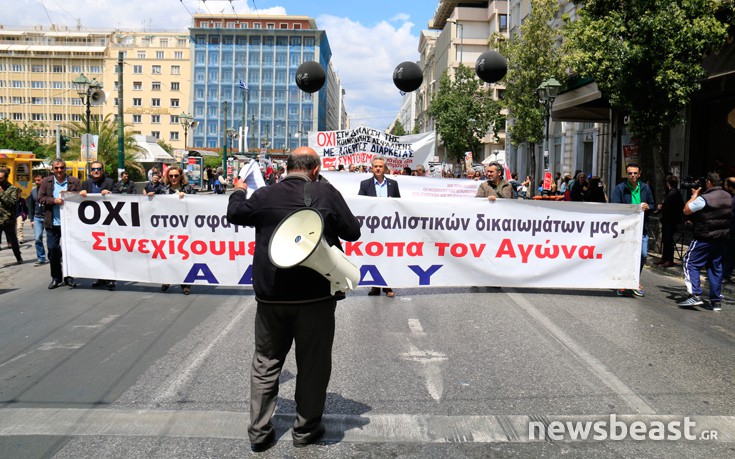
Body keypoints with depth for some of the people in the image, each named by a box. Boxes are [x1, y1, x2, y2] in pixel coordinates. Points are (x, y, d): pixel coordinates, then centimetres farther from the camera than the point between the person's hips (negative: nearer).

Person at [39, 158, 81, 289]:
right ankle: (55, 277, 17)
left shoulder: (74, 181, 2)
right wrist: (54, 200, -14)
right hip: (52, 223, 1)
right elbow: (41, 198, 2)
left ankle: (69, 277, 16)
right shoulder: (46, 182, 7)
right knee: (53, 249, 5)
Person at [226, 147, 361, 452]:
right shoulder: (326, 193, -7)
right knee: (313, 363, 11)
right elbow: (352, 232, 0)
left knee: (266, 361, 15)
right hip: (315, 294, -2)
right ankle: (306, 429, 23)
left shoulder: (265, 195, 1)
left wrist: (239, 191, 37)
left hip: (271, 293, 3)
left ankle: (259, 431, 20)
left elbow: (234, 214, 18)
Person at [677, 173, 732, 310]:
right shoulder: (728, 197, 7)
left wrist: (695, 195, 1)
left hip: (705, 238, -7)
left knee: (691, 263, 0)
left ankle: (695, 295, -11)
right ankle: (716, 301, 15)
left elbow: (686, 210, -8)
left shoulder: (703, 198, -18)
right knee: (716, 267, 13)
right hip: (722, 238, 7)